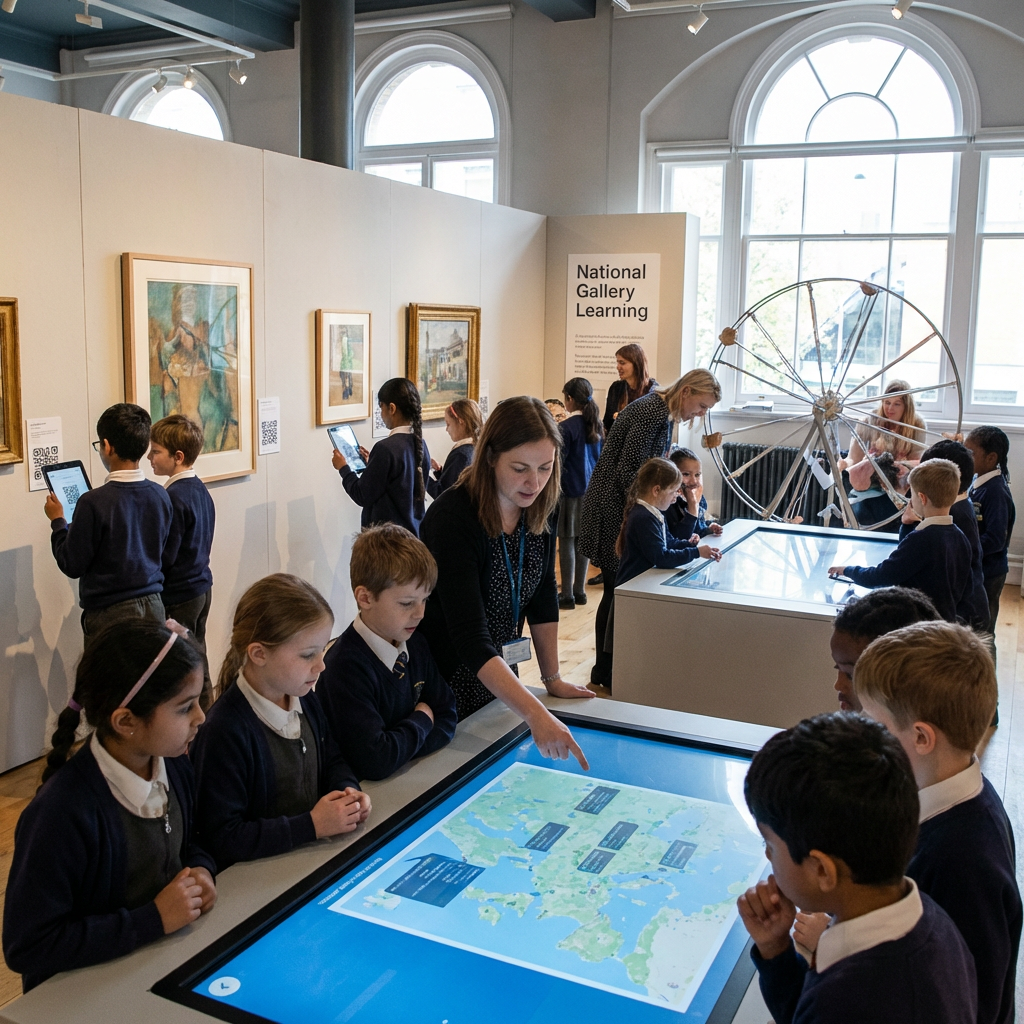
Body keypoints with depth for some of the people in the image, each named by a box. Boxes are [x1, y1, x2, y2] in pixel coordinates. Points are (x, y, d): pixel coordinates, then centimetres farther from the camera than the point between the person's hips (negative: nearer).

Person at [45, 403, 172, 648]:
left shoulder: (94, 502, -17)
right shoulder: (160, 496, -1)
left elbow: (72, 566, -9)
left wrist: (57, 521, 4)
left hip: (110, 612, -5)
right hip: (153, 607, 5)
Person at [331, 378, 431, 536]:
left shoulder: (386, 448, -20)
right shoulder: (420, 444, 4)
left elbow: (363, 496, -12)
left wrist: (344, 468, 2)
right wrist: (371, 464, 19)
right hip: (414, 532, 8)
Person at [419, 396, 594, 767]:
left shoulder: (537, 509, -7)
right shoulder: (452, 518, -28)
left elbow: (543, 596, 5)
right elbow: (470, 638, -34)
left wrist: (552, 678, 5)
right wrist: (535, 715, -41)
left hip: (499, 680, 6)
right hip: (446, 683, -6)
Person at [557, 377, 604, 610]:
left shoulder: (566, 427, -15)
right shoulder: (597, 425, 6)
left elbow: (557, 462, -14)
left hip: (570, 491, -7)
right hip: (591, 490, 7)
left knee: (567, 542, 0)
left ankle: (567, 595, 3)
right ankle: (579, 591, 20)